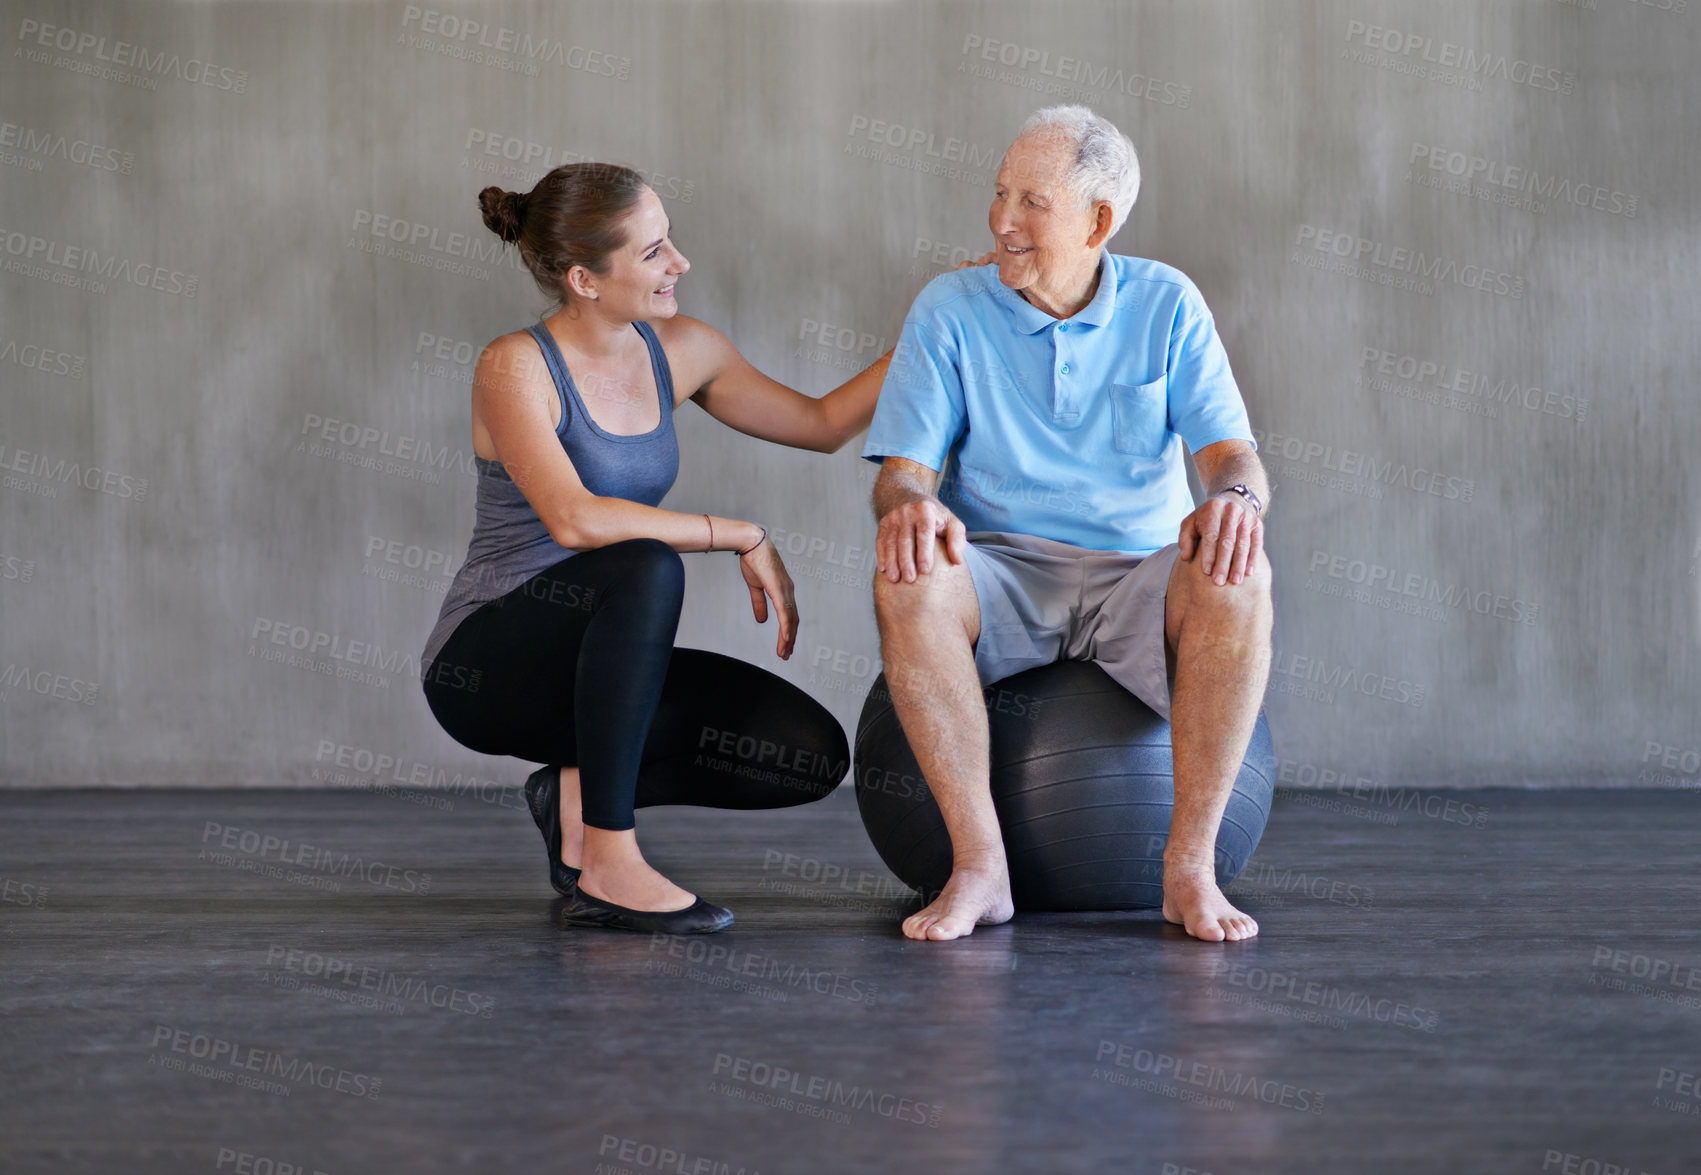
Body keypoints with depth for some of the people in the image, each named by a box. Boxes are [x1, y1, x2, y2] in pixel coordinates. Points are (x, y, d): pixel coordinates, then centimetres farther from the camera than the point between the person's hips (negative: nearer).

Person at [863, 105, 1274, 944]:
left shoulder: (1166, 304, 4)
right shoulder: (949, 309, 3)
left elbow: (1230, 451, -4)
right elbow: (902, 466, -3)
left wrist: (1237, 496, -30)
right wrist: (911, 503, -30)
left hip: (1137, 576, 0)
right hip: (1002, 577, 0)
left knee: (1236, 578, -33)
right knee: (907, 577, -34)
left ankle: (1190, 865, -27)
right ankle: (979, 864, -30)